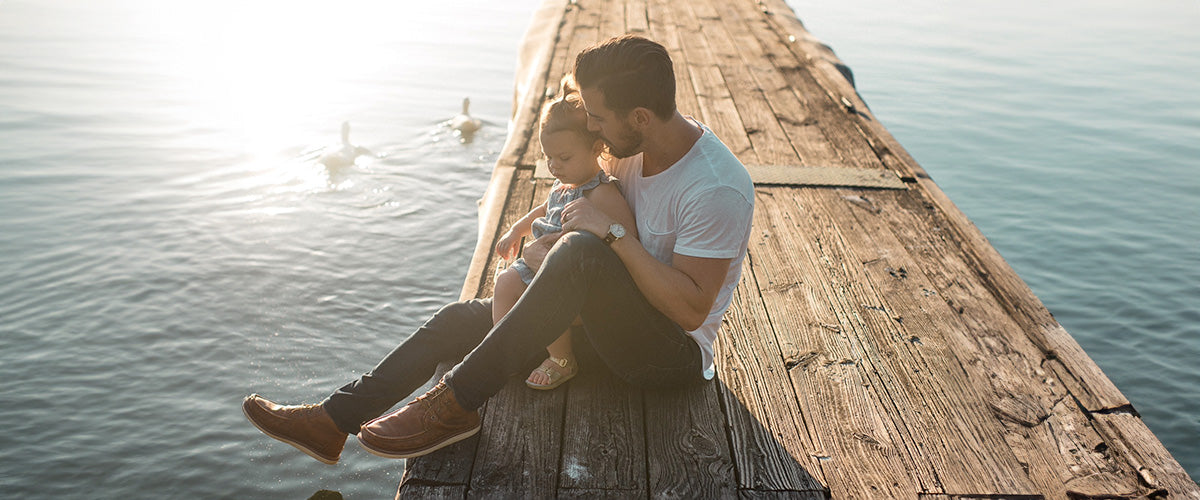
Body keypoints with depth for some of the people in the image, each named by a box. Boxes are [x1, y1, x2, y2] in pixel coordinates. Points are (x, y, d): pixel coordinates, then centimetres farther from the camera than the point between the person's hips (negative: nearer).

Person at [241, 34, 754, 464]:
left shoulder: (717, 189, -25)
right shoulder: (636, 147, 0)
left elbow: (691, 308, -27)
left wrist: (610, 233, -28)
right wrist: (549, 243, -4)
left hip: (674, 353, -8)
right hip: (611, 321, 8)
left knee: (581, 250, -36)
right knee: (460, 318, 2)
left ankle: (456, 403, -29)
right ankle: (333, 422, 6)